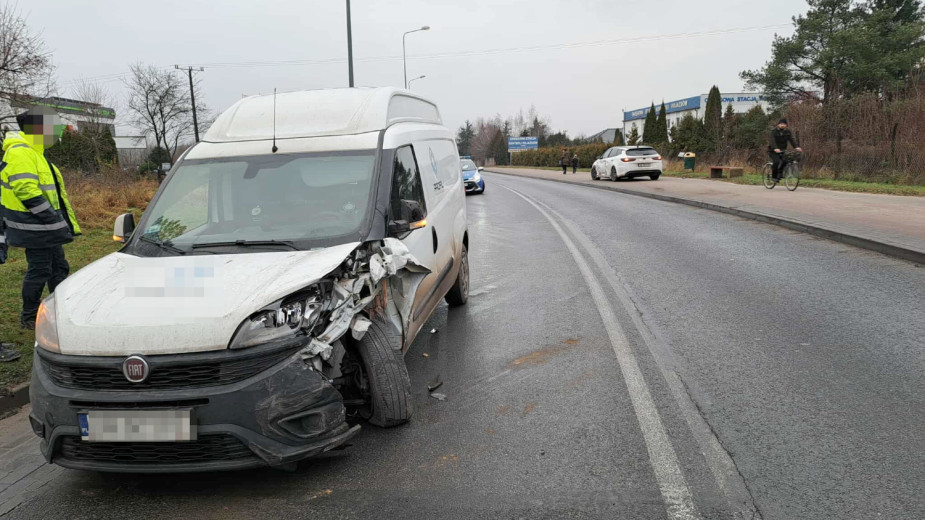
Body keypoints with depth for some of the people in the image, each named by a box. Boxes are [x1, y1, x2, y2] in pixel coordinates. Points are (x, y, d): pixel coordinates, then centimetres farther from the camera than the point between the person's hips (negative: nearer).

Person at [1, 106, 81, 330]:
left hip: (47, 228, 11)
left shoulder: (33, 152, 18)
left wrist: (68, 223, 21)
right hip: (35, 227, -11)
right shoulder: (20, 152, -16)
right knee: (39, 271, -2)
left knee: (59, 268, 15)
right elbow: (25, 190, -26)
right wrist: (52, 216, -24)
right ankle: (29, 317, 11)